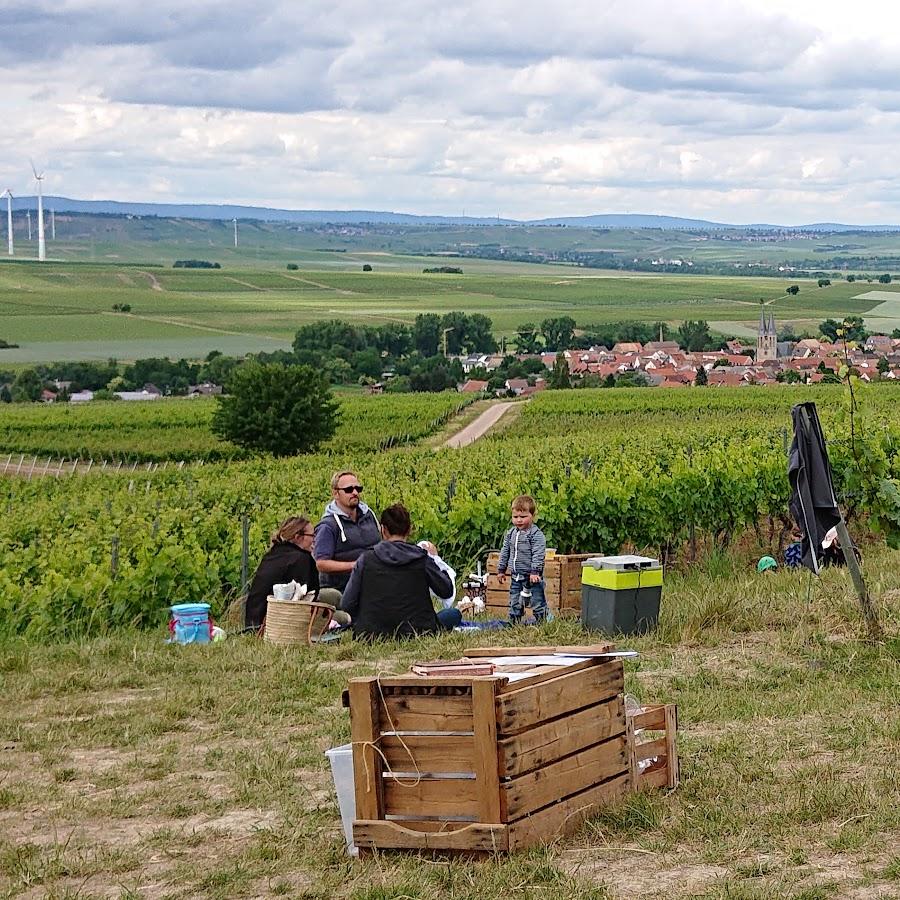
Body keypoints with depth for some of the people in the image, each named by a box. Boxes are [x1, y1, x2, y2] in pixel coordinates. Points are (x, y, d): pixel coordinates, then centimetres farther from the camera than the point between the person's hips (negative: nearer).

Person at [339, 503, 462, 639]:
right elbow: (446, 591, 6)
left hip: (372, 633, 1)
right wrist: (434, 559, 19)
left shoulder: (366, 559, -4)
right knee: (454, 614, 22)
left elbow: (346, 605, -5)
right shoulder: (422, 559, -5)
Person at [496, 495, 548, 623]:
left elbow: (538, 554, -19)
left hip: (532, 576, -7)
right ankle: (514, 624, 22)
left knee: (537, 602, 0)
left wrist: (535, 571, -26)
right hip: (515, 576, 7)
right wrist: (501, 569, 16)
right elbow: (505, 552, 17)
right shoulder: (511, 533, 8)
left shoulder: (536, 534, -13)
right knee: (514, 603, 13)